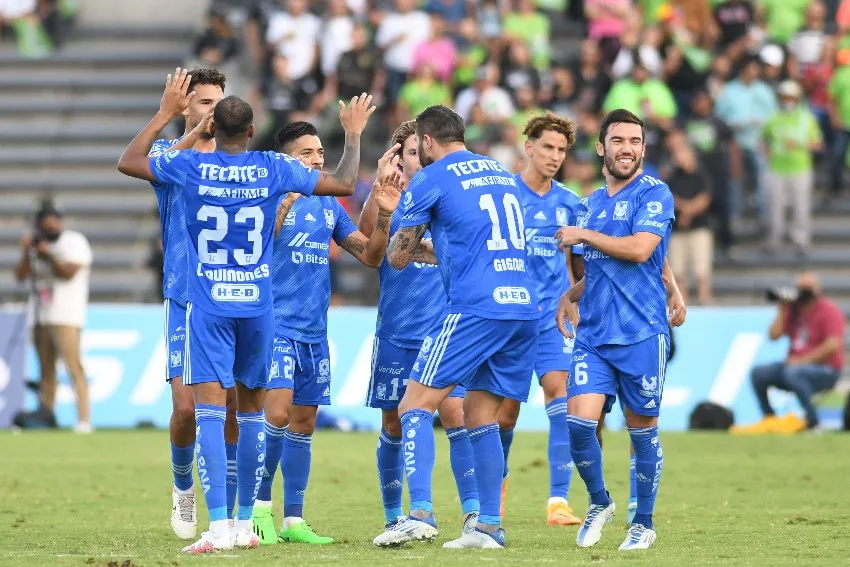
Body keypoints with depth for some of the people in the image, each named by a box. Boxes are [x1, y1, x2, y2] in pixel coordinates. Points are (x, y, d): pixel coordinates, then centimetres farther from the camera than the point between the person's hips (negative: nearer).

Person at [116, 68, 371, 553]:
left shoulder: (189, 166, -5)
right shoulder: (274, 169, -2)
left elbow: (128, 162, 13)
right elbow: (344, 184, 9)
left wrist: (166, 114, 22)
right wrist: (353, 134, 24)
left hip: (208, 307, -2)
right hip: (258, 306, 2)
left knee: (210, 409, -8)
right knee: (251, 410, 14)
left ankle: (218, 525, -20)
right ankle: (246, 522, 19)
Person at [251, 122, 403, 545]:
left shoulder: (329, 205, 12)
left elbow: (370, 256, 12)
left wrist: (384, 216, -3)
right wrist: (282, 206, -30)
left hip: (313, 332, 6)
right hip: (276, 326, -6)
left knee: (304, 423, 7)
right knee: (278, 413, -17)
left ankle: (293, 519, 12)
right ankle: (260, 506, -2)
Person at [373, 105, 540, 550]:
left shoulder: (431, 180, 2)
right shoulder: (501, 172, 22)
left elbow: (398, 258, 7)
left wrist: (402, 239, 29)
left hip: (476, 309, -7)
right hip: (524, 308, 7)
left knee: (416, 406, -4)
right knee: (480, 417, 13)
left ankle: (420, 514, -19)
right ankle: (490, 526, 8)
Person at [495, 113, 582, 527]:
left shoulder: (567, 202, 8)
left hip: (552, 317, 2)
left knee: (558, 389, -16)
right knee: (506, 409, 4)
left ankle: (558, 500, -18)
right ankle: (498, 477, 34)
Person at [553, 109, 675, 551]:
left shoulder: (654, 194, -4)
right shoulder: (590, 204, 16)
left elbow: (639, 249, -19)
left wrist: (582, 235, -11)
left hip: (641, 334, -5)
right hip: (592, 334, 5)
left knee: (642, 430, 4)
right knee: (579, 421, -10)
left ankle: (643, 523, 18)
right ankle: (599, 502, 14)